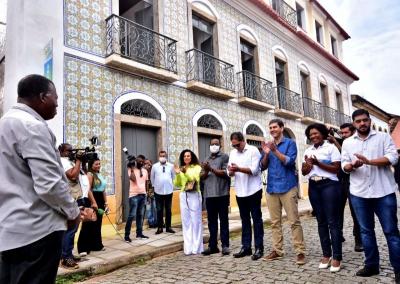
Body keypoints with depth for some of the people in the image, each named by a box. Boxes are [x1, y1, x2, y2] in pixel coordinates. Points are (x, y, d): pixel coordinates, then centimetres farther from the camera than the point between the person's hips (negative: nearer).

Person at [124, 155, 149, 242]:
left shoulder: (145, 171, 13)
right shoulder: (131, 170, -5)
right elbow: (133, 179, -21)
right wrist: (132, 169, -17)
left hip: (143, 195, 6)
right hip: (134, 195, -6)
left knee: (140, 215, 11)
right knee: (132, 215, -6)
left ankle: (139, 233, 19)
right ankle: (127, 235, 1)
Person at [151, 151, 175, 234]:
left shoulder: (171, 166, -1)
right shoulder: (155, 166, -3)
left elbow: (173, 177, 10)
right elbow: (152, 178, 8)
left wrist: (171, 185, 9)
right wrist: (155, 185, 11)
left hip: (169, 191, 1)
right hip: (158, 191, -1)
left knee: (168, 210, 9)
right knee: (159, 210, 5)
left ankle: (168, 227, 19)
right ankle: (159, 227, 14)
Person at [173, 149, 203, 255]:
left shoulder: (197, 167, 2)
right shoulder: (181, 169, 12)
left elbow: (195, 179, -12)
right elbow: (177, 184, 8)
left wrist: (186, 173, -22)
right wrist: (177, 174, -6)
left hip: (194, 195, -4)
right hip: (183, 196, 4)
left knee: (195, 221, -1)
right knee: (186, 221, 7)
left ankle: (196, 247, 7)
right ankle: (188, 247, 14)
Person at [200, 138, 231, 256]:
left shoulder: (225, 157, 1)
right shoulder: (207, 160, 18)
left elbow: (226, 173, -10)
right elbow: (202, 177, 13)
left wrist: (211, 169, -15)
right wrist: (206, 171, -9)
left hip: (222, 194, -5)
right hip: (209, 195, 5)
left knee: (223, 220, 2)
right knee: (211, 221, 9)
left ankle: (225, 245, 8)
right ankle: (212, 245, 16)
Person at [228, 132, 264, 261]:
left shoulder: (253, 150, -7)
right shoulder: (232, 153, 10)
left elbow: (254, 170, -16)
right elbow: (230, 173, 7)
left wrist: (238, 169, -24)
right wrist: (231, 171, -16)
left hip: (253, 190, -5)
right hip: (240, 192, 6)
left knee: (256, 219, 2)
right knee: (245, 220, 12)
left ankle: (259, 248, 10)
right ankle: (246, 247, 20)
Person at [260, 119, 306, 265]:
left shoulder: (289, 143, 0)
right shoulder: (267, 145, 12)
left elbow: (289, 161, -12)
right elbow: (263, 166, 9)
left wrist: (275, 151, -21)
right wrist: (266, 154, -8)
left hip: (288, 187, -5)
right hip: (272, 188, 5)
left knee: (294, 221, -2)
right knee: (275, 222, 9)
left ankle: (300, 251, 5)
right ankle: (277, 250, 18)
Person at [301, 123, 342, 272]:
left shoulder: (331, 147, -2)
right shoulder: (308, 151, 13)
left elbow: (336, 168, -9)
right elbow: (304, 172, 11)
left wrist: (318, 163, -17)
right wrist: (307, 165, -10)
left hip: (329, 185, -5)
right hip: (313, 187, 5)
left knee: (333, 221, -3)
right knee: (321, 221, 9)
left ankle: (336, 257, 5)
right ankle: (326, 254, 18)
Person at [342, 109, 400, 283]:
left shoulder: (383, 137, 3)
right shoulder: (347, 142, 11)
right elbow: (344, 165, 7)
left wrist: (369, 161, -21)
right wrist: (352, 165, -16)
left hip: (384, 192, -3)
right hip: (359, 193, 3)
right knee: (366, 230, 11)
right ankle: (371, 265, 23)